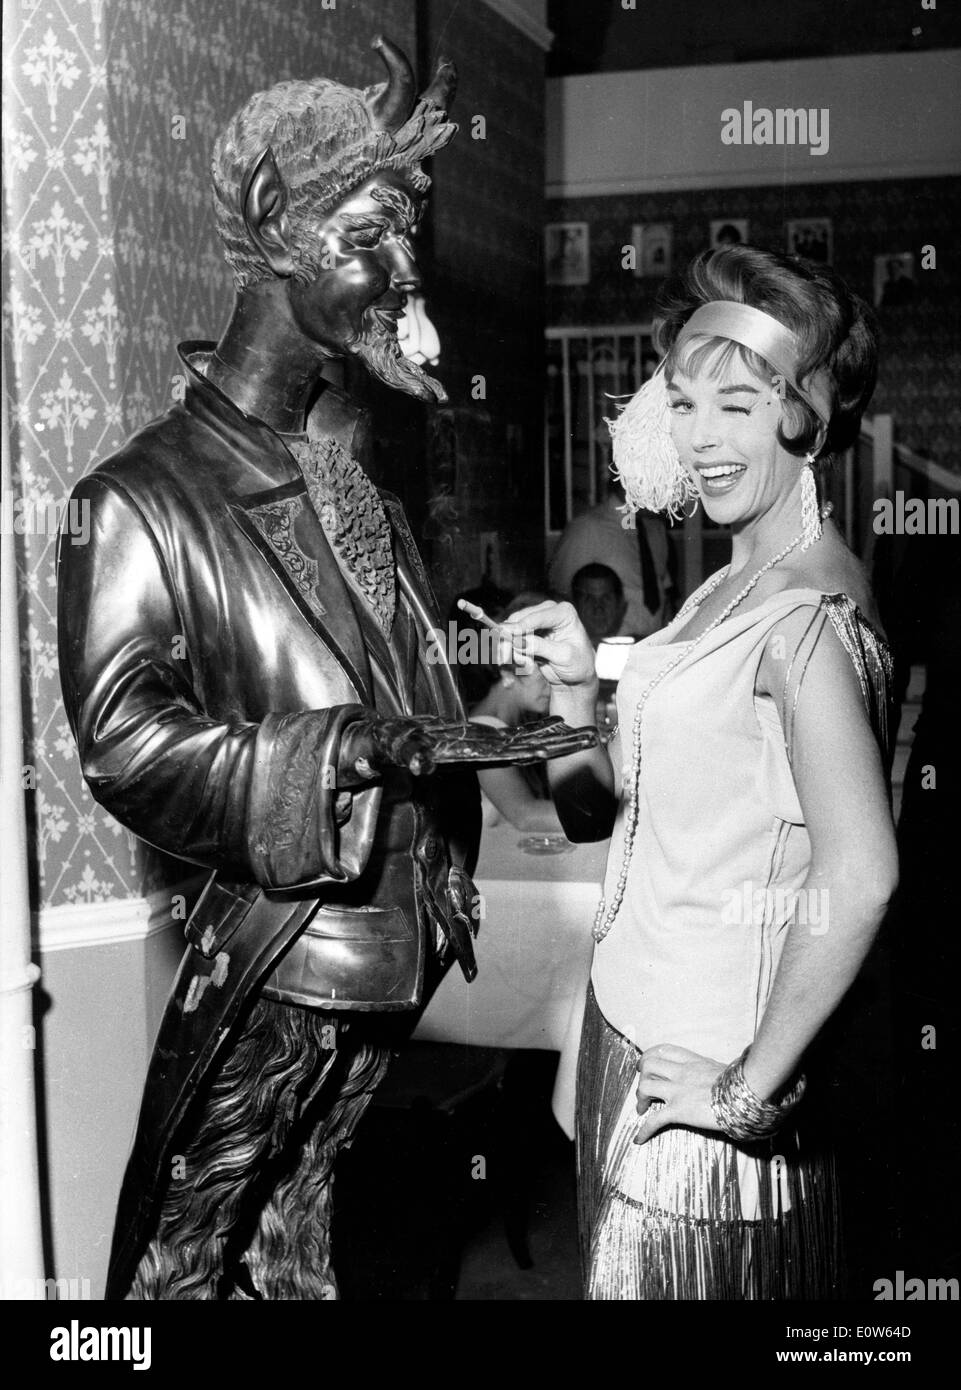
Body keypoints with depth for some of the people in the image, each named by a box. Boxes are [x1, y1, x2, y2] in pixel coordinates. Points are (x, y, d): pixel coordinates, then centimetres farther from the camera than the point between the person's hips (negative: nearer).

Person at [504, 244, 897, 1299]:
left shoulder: (807, 611, -20)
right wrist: (577, 696, -2)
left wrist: (752, 1085, -23)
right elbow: (598, 812, 13)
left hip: (701, 1059, -8)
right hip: (640, 1025, 8)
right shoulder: (732, 588, 9)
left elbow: (859, 875, -31)